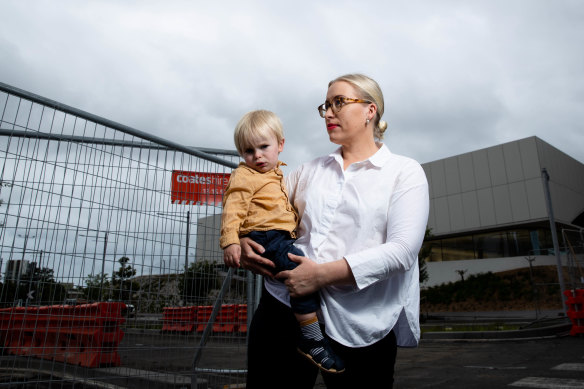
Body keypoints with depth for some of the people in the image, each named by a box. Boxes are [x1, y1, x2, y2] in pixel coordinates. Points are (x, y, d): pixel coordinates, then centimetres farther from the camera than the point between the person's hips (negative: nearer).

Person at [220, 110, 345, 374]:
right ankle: (311, 341, -16)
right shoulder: (244, 176, -4)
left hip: (282, 237, 10)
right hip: (263, 237, -10)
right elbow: (233, 209, -15)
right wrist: (229, 241, -24)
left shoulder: (276, 175, 23)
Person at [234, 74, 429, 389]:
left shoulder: (405, 172, 2)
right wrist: (243, 240, -3)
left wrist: (324, 273, -19)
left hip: (357, 327, -3)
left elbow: (402, 250, -11)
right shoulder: (312, 170, 15)